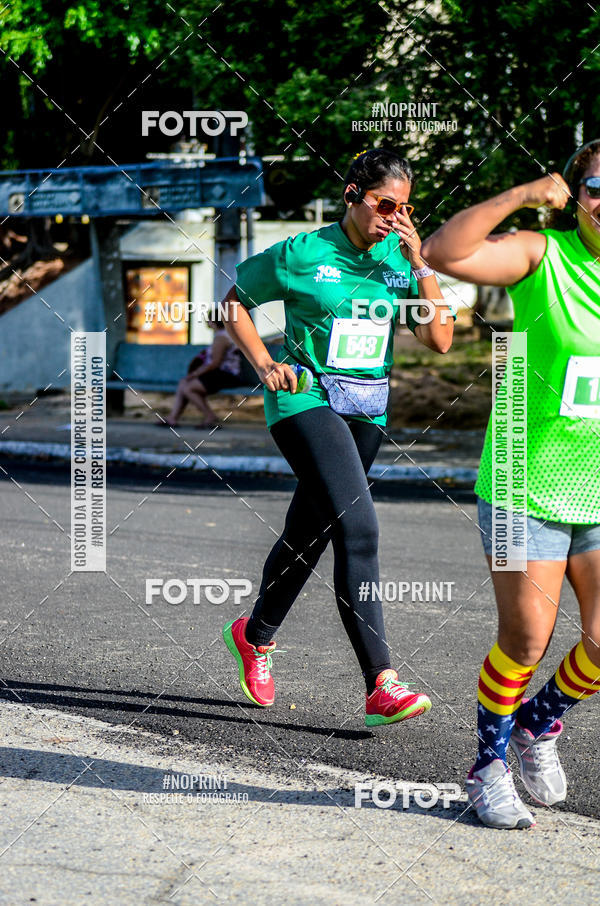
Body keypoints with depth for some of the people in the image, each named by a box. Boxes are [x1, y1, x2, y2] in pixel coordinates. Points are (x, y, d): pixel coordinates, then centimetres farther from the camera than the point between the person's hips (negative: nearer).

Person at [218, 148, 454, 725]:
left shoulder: (400, 256, 4)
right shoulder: (302, 253, -7)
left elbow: (439, 340, -3)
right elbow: (235, 303, 4)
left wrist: (420, 266, -11)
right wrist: (265, 365, -8)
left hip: (367, 410, 6)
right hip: (306, 399, -6)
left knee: (309, 533, 16)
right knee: (358, 527, -21)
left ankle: (254, 634, 43)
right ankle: (381, 686, -25)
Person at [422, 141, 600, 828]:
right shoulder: (542, 257, -9)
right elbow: (442, 253, -23)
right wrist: (523, 195, -25)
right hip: (525, 485, -4)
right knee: (526, 639, -2)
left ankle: (540, 720, 29)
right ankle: (488, 765, 21)